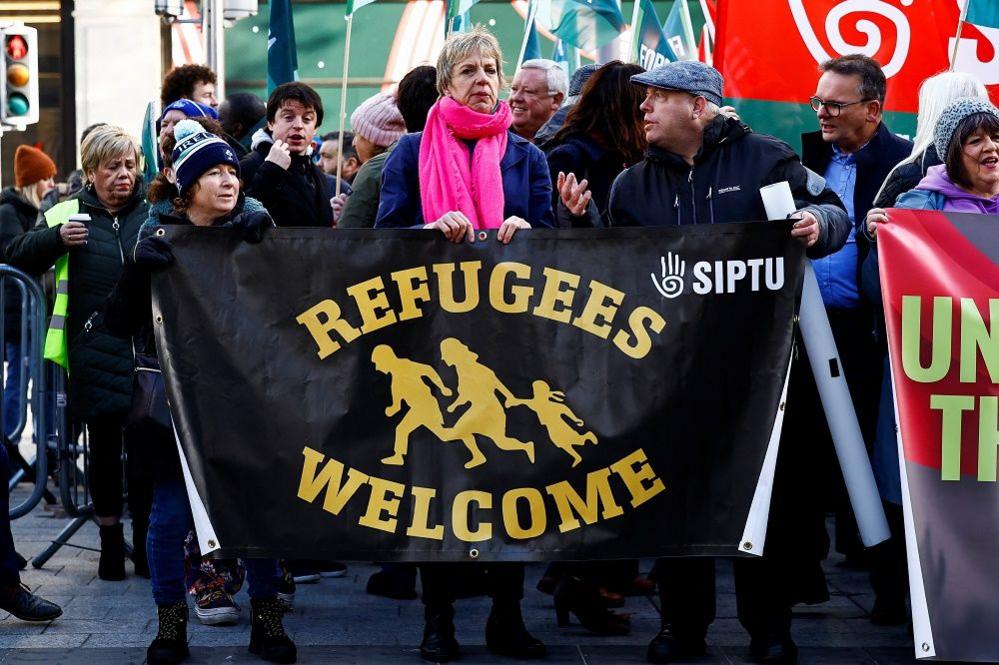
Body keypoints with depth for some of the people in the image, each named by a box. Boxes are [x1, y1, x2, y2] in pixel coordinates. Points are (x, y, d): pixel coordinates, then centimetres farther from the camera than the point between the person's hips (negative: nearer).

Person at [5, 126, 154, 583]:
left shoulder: (155, 213, 8)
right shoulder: (67, 215, 11)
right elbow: (18, 258, 7)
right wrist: (56, 239, -9)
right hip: (94, 351, 1)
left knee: (145, 445, -1)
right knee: (103, 446, 5)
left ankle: (146, 544, 11)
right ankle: (110, 541, 18)